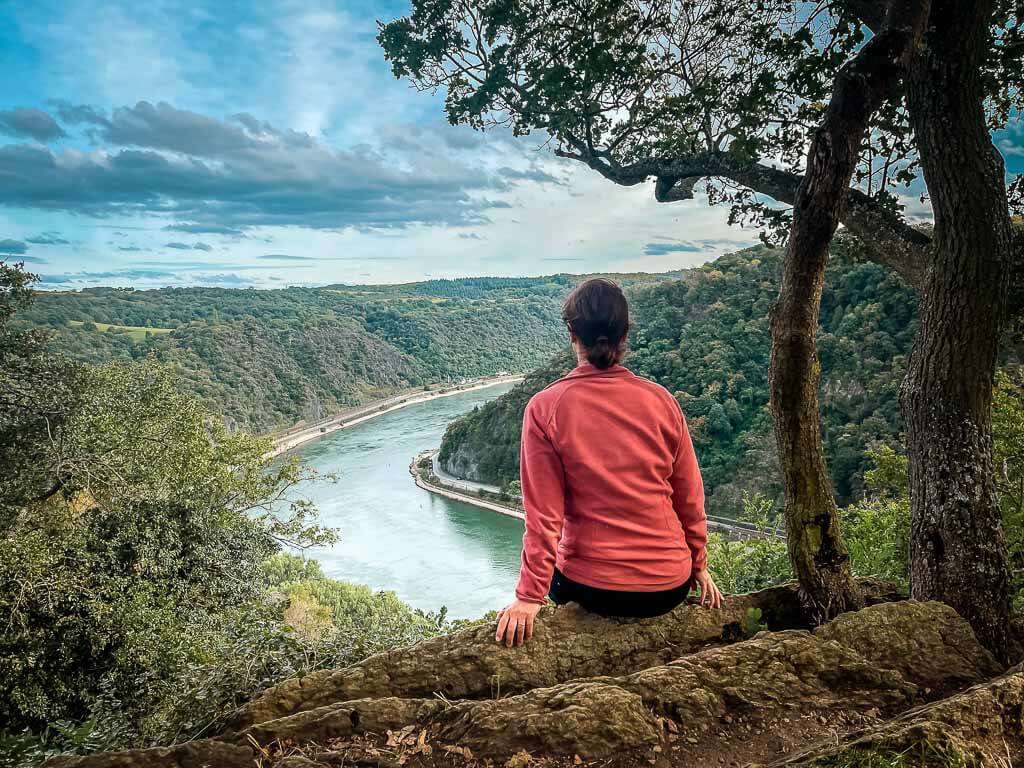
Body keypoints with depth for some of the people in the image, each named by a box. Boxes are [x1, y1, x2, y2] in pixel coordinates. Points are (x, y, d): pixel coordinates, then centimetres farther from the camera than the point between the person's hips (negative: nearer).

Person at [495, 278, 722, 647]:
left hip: (593, 588, -2)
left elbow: (544, 514, -13)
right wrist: (699, 565, 16)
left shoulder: (544, 408, -13)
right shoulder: (662, 401, -6)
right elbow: (690, 498, 2)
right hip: (670, 588, 3)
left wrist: (529, 596, -5)